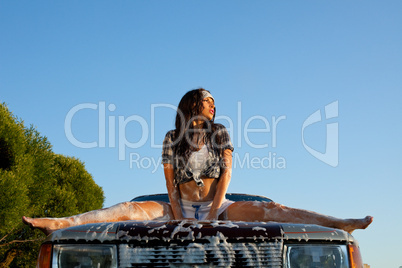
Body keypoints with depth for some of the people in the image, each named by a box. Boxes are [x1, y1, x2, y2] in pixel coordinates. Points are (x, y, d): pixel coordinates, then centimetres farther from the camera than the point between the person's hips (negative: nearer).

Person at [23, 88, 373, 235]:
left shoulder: (220, 133, 7)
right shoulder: (172, 139, 6)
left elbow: (226, 172, -2)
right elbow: (170, 183, 0)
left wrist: (214, 212, -14)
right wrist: (179, 217, -14)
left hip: (218, 206, 0)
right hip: (182, 208, 0)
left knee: (267, 209, -21)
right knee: (131, 209, -19)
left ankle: (341, 224, -31)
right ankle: (60, 224, -30)